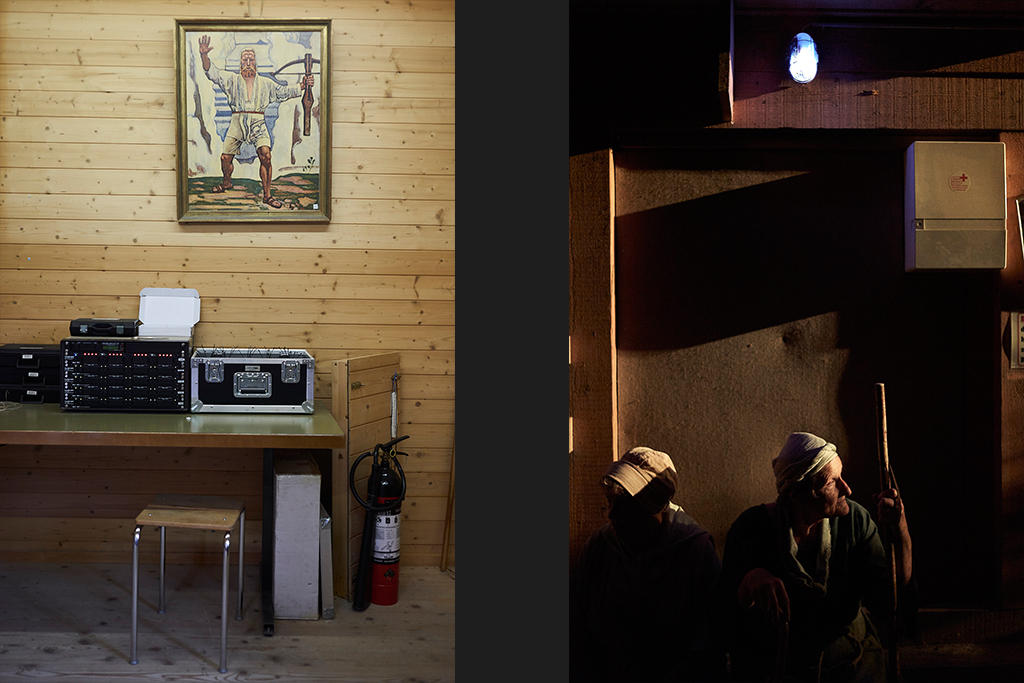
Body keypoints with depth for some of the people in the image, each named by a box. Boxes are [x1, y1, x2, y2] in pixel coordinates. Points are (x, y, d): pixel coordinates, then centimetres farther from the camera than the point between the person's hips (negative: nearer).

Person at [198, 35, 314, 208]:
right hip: (237, 121, 0)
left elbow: (283, 91, 20)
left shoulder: (265, 82, 18)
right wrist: (204, 55, -16)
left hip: (257, 122, 0)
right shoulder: (232, 79, 12)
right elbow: (213, 73, 1)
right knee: (225, 157, -1)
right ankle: (227, 183, 31)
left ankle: (267, 195, -14)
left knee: (265, 156, -19)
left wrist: (301, 86, 6)